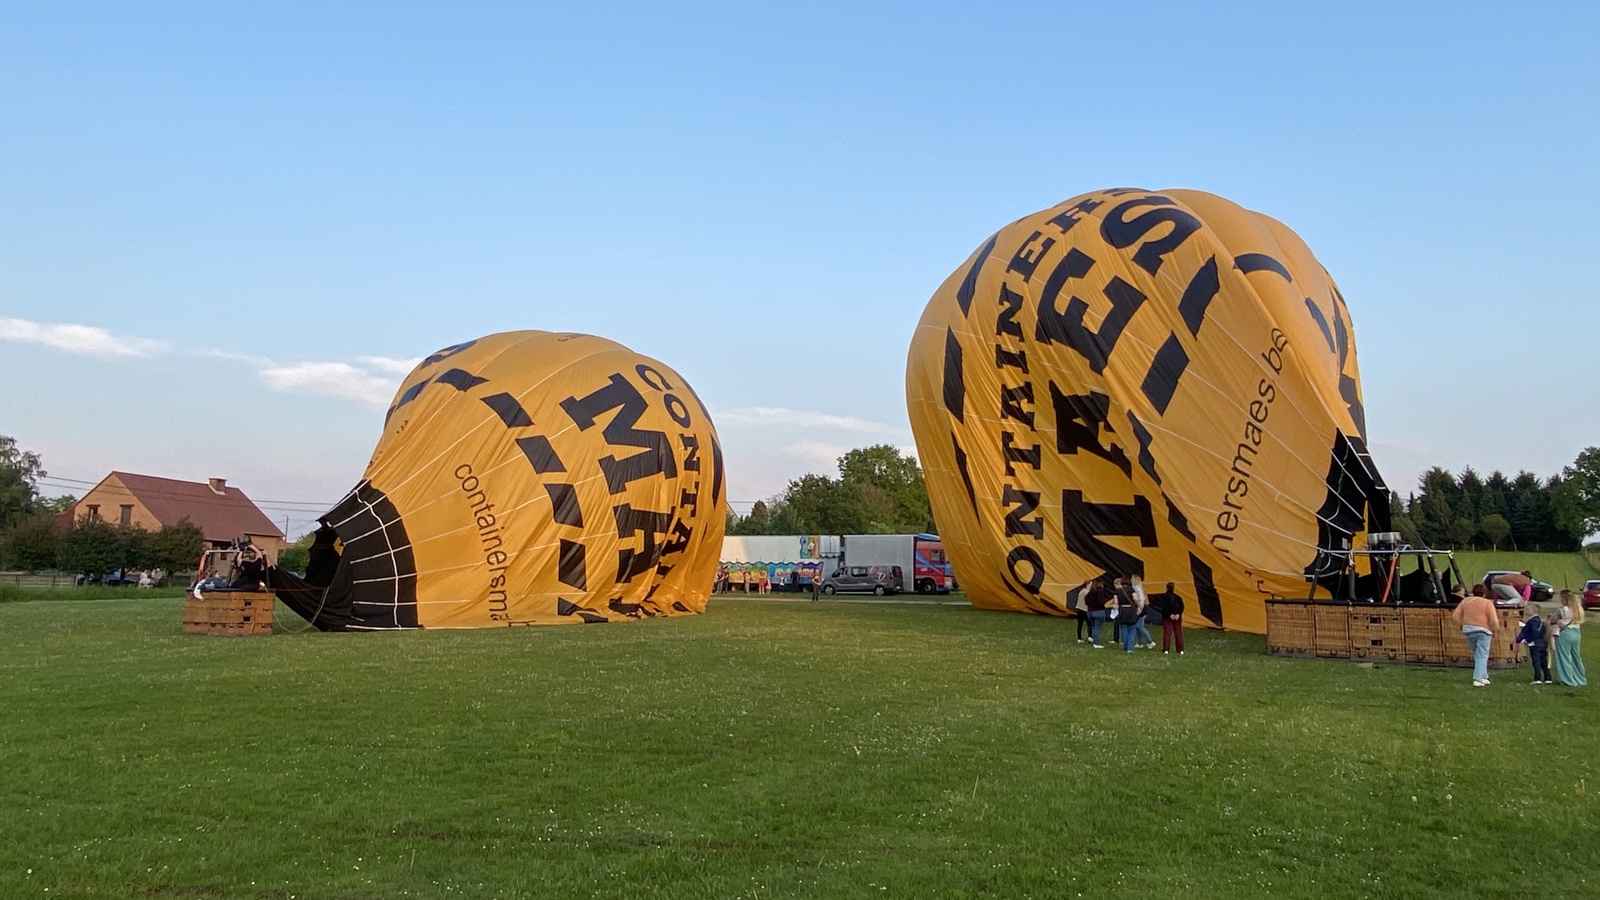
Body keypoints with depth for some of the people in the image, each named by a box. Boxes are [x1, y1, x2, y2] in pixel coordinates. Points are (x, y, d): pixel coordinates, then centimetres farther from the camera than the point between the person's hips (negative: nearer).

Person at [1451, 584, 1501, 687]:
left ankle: (1483, 677, 21)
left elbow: (1455, 615, 4)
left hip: (1468, 630, 4)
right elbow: (1494, 620, -13)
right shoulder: (1488, 603, -5)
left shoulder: (1465, 601, 8)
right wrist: (1494, 632, 1)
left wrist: (1461, 626, 12)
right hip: (1483, 630, -4)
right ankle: (1477, 679, -9)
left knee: (1477, 654, 20)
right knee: (1482, 656, 0)